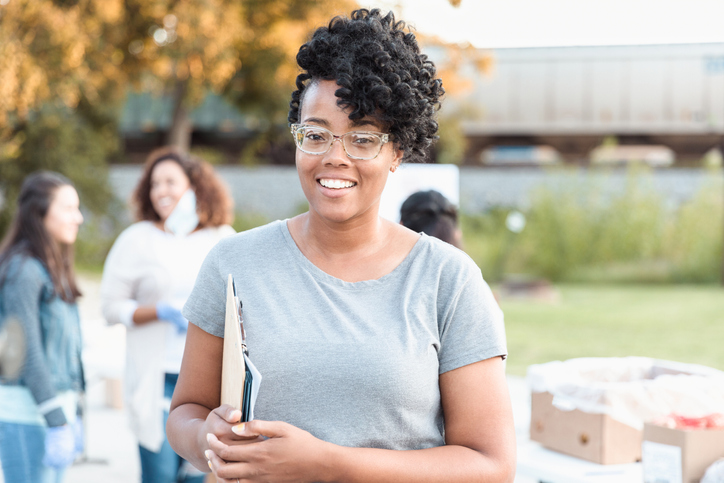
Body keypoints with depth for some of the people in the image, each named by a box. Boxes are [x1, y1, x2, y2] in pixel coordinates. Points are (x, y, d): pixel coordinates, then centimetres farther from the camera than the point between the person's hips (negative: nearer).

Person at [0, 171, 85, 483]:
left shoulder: (53, 268, 15)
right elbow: (28, 354, -17)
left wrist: (71, 417, 17)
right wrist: (57, 424, -17)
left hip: (56, 406, 9)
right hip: (25, 412, -9)